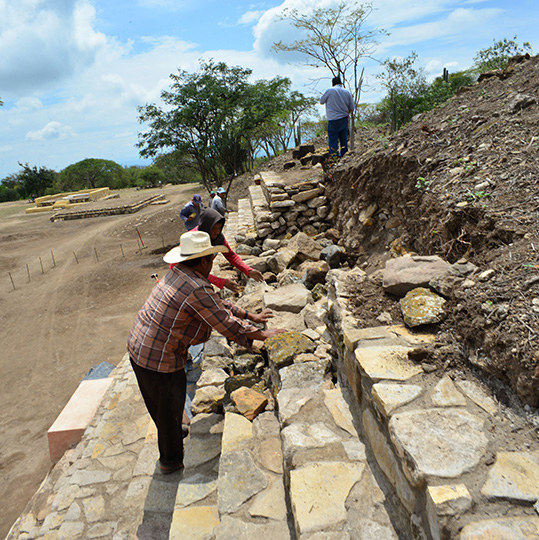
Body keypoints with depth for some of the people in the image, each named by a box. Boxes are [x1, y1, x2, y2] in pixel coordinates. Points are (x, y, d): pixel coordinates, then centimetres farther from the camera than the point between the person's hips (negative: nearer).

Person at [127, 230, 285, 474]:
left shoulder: (178, 273, 4)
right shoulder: (197, 289, -27)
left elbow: (218, 304, 11)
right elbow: (226, 324, -19)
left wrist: (251, 316, 14)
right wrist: (262, 334, -5)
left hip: (137, 346, 9)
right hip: (159, 358, -9)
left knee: (159, 403, 30)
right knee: (169, 408, 14)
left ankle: (171, 432, 56)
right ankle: (171, 460, 37)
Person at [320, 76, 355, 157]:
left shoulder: (329, 90, -7)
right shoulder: (347, 92, 6)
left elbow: (321, 101, 7)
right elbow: (351, 108, 8)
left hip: (333, 121, -5)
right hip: (344, 119, 5)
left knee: (333, 141, -1)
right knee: (344, 140, 17)